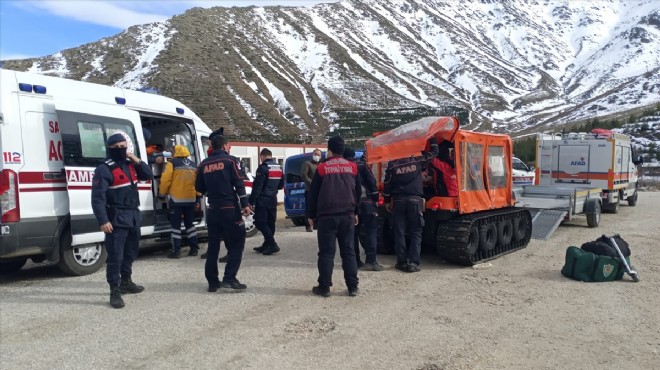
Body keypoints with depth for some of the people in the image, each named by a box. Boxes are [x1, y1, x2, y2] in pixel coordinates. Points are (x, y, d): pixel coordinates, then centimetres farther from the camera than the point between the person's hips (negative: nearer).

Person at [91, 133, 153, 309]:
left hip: (134, 215, 8)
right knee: (115, 255, -6)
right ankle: (114, 292, -1)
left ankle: (125, 282, 36)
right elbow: (97, 197, -17)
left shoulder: (130, 164, 11)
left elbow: (148, 175, 15)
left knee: (131, 251, 19)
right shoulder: (104, 169, -13)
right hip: (116, 218, -8)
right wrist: (103, 221, -24)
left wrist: (137, 161, -1)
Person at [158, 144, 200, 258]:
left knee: (176, 225, 2)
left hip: (176, 199, -5)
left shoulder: (172, 163, -5)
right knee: (189, 224, 16)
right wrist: (197, 198, 17)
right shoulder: (193, 165, 10)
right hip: (191, 199, 5)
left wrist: (161, 194, 3)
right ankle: (194, 248, 16)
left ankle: (176, 251, 2)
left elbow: (165, 179, -11)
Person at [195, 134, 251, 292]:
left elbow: (199, 187, 14)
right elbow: (239, 184, -11)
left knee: (213, 245, 11)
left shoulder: (204, 164, 10)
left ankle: (212, 281, 13)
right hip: (230, 208, -5)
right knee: (236, 243, 2)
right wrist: (245, 204, -12)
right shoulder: (230, 160, -3)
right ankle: (229, 278, -7)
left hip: (212, 209, 5)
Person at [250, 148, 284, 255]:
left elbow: (257, 186, -18)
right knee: (270, 223, 12)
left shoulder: (263, 168, -13)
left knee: (260, 223, -3)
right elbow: (281, 185, 19)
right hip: (273, 199, 8)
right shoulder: (279, 167, 10)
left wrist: (251, 201, -16)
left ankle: (273, 244, -11)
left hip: (263, 200, -8)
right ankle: (266, 245, 19)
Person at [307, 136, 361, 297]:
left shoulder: (322, 168, -3)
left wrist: (311, 215, 8)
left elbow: (313, 194, 0)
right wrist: (355, 212, 20)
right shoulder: (352, 167, 6)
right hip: (347, 215, 3)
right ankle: (352, 286, 9)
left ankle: (324, 287, 5)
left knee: (326, 252, 2)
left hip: (326, 216, -3)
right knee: (348, 251, 8)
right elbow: (358, 192, 11)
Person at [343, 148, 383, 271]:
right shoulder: (361, 165, 4)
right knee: (370, 231, -3)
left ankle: (355, 261, 11)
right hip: (366, 202, -3)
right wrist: (375, 199, 0)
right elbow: (372, 182, -2)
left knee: (353, 233, 10)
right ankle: (371, 261, -11)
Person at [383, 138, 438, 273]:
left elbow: (387, 185, 4)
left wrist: (387, 201, 14)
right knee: (415, 233, 5)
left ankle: (402, 262, 9)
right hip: (415, 200, 0)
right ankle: (413, 262, -2)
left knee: (399, 232, 7)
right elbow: (434, 151, 14)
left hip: (398, 200, 1)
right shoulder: (418, 161, 1)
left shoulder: (392, 165, 2)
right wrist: (432, 137, 28)